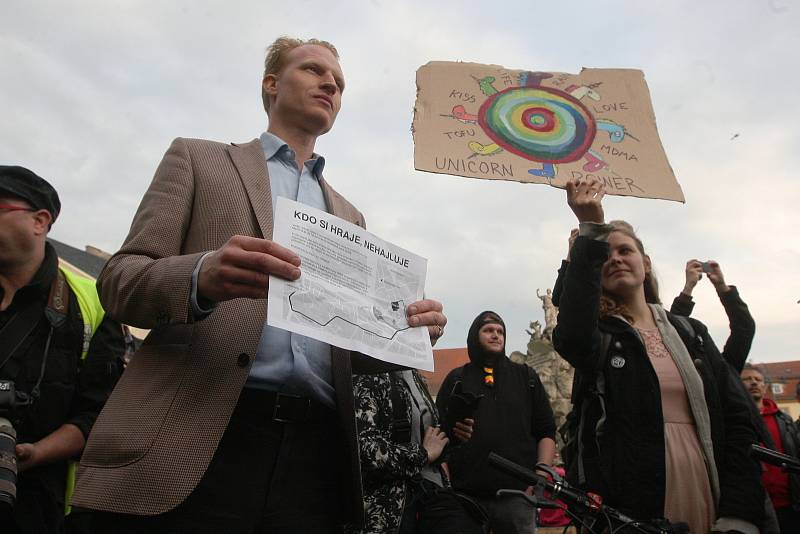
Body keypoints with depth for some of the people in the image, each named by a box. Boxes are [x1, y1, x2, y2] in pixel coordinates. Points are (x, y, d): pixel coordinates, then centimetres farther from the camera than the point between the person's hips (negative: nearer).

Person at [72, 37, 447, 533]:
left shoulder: (347, 214, 20)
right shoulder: (197, 158, 9)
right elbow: (119, 278, 0)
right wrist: (200, 277, -21)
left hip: (314, 450, 4)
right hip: (193, 438, -3)